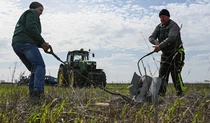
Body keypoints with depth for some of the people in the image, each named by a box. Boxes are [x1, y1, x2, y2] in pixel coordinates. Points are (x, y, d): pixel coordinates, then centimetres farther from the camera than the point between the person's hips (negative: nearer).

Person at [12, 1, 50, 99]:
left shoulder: (24, 16, 39)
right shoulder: (32, 13, 12)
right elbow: (31, 27, -10)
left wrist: (41, 45, 11)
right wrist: (42, 42, -6)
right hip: (25, 42, -9)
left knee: (34, 69, 9)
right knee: (40, 65, -19)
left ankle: (32, 93, -2)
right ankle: (38, 91, -35)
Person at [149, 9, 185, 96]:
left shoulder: (173, 25, -13)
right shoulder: (159, 27, 9)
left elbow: (171, 38, -30)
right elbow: (151, 38, 1)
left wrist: (160, 46, -34)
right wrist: (157, 43, -21)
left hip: (176, 53, -7)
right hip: (165, 54, 7)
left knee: (175, 74, -11)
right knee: (162, 74, 4)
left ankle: (181, 94, -3)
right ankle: (160, 94, 8)